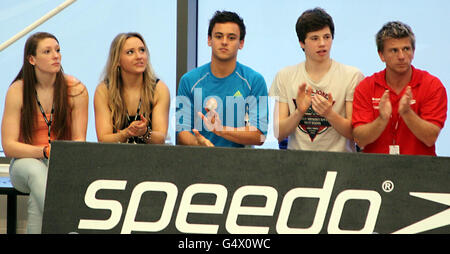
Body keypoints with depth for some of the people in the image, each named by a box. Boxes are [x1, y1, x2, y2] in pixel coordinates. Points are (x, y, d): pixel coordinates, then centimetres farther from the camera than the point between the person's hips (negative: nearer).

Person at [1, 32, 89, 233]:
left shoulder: (76, 90, -3)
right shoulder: (17, 91, -6)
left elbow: (79, 140, -1)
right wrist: (45, 151, -26)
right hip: (25, 162, -1)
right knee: (36, 171, -37)